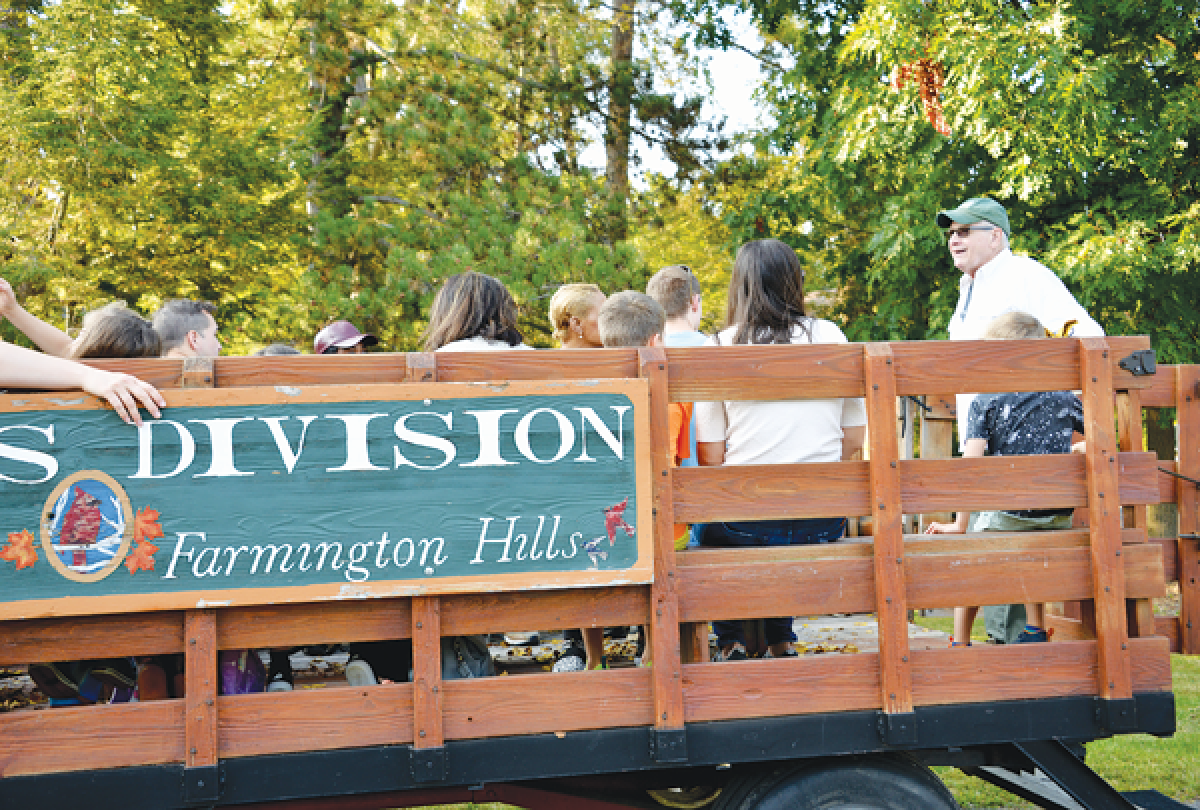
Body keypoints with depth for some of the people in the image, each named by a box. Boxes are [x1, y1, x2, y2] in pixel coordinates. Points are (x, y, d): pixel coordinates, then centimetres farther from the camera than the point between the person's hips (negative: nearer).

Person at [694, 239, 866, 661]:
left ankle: (731, 642, 23)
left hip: (745, 521, -2)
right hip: (823, 522, 3)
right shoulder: (830, 336, 1)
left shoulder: (720, 349, -5)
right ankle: (781, 643, 34)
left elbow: (709, 457, -5)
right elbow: (854, 439, 5)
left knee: (702, 530, 30)